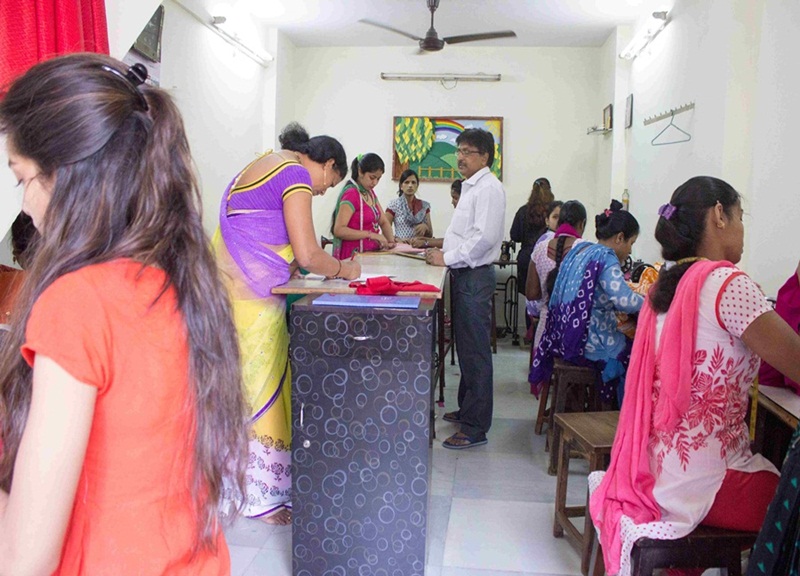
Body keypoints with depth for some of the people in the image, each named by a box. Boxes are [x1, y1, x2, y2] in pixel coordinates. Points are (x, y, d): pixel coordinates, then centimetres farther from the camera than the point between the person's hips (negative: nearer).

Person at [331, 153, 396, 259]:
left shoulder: (370, 192, 13)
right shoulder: (351, 194, -12)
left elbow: (383, 222, 16)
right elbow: (339, 230, -21)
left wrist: (391, 240, -3)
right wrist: (370, 234, -25)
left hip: (370, 254, 7)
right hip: (353, 256, -7)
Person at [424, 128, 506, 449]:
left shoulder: (489, 188, -14)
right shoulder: (470, 186, 17)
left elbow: (485, 237, -23)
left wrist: (447, 258, -18)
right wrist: (444, 251, 11)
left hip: (475, 276, -10)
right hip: (464, 275, 10)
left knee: (475, 353, -4)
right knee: (466, 348, 20)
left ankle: (476, 428, 5)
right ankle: (467, 409, 35)